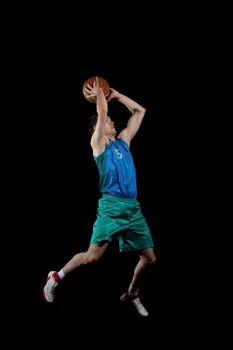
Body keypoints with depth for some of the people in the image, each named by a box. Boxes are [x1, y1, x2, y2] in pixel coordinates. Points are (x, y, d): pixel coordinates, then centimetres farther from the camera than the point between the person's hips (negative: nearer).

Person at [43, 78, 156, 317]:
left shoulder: (123, 141, 21)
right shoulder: (98, 143, 5)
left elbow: (139, 111, 25)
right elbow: (101, 112, -5)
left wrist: (116, 95, 25)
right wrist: (98, 93, 11)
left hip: (133, 208, 6)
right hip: (112, 205, -6)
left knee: (149, 258, 4)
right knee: (93, 256, -14)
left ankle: (131, 295, 26)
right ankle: (57, 277, 10)